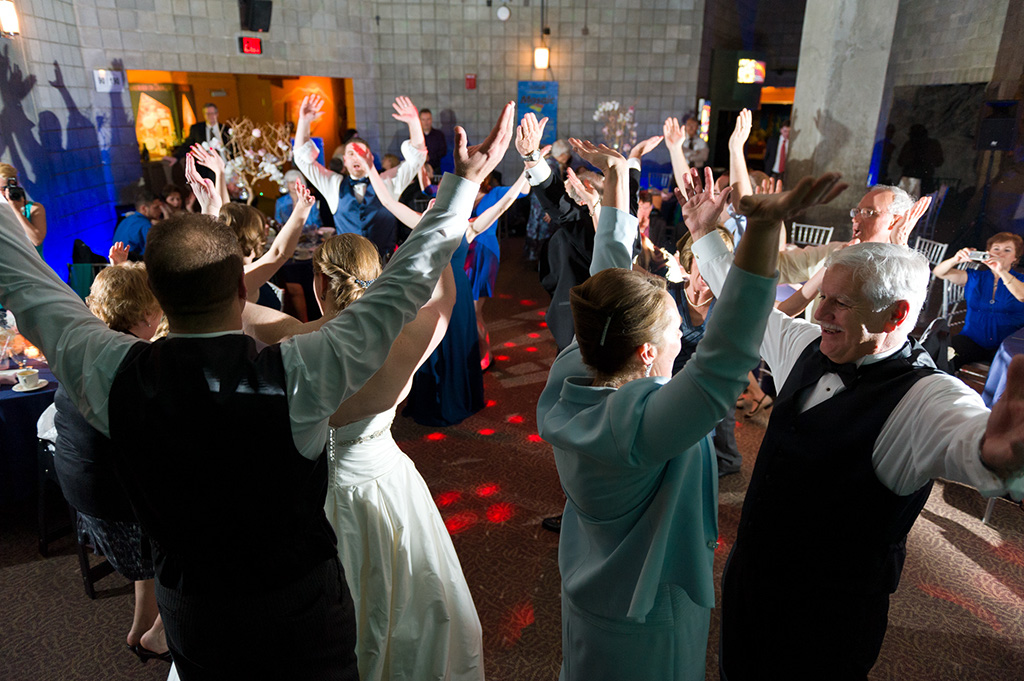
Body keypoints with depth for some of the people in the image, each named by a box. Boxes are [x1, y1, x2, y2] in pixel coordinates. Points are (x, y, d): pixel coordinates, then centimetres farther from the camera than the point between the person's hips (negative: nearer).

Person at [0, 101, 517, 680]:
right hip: (302, 607, -3)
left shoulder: (113, 376, -21)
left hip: (191, 617, 3)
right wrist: (465, 183, -15)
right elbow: (405, 285, -24)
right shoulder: (296, 376, -32)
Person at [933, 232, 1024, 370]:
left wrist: (1002, 272, -32)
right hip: (972, 341, 1)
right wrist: (955, 260, -22)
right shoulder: (975, 277, 12)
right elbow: (938, 272, 0)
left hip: (1007, 344, -1)